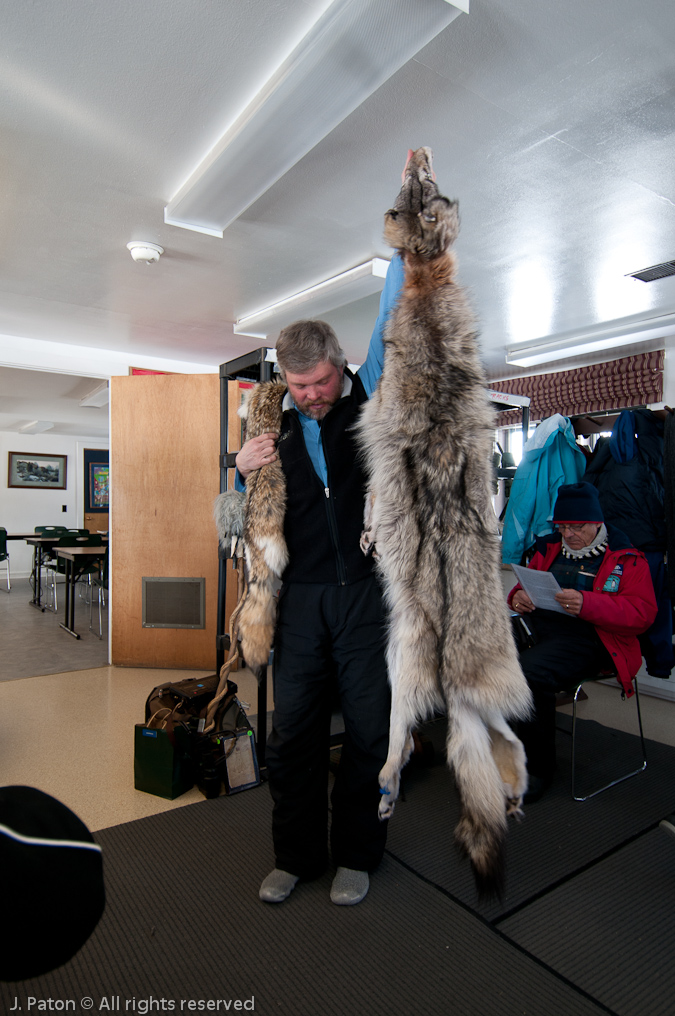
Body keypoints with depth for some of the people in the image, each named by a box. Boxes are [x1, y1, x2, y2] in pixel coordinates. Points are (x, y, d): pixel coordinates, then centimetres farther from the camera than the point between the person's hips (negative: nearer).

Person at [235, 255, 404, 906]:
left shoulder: (368, 398, 5)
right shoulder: (275, 425, 10)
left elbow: (391, 328, -3)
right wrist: (243, 467, -2)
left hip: (366, 591, -2)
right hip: (301, 597, 2)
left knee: (368, 727, 8)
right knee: (292, 728, 10)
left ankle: (354, 855, 29)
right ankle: (295, 855, 30)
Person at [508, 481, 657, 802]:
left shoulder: (626, 558, 3)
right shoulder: (549, 547, 19)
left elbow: (642, 613, -6)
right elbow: (528, 582, 29)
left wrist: (586, 604, -22)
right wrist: (518, 596, 2)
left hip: (585, 640, -6)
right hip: (536, 627, 6)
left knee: (528, 671, -33)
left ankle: (538, 769, -11)